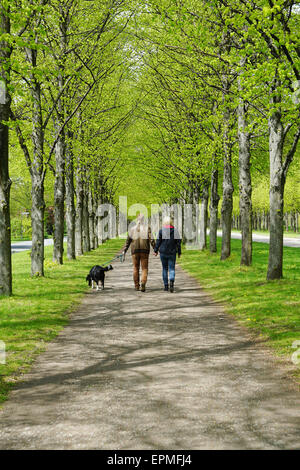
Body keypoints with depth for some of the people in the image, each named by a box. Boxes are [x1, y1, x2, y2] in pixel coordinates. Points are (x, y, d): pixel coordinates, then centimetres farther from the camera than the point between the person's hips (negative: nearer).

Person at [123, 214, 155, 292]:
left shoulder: (132, 229, 5)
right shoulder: (147, 228, -1)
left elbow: (128, 241, 6)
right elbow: (151, 239, -8)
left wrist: (124, 251, 10)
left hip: (135, 251, 2)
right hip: (144, 251, -1)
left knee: (136, 268, 13)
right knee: (144, 268, 2)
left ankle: (136, 286, 15)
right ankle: (143, 283, -21)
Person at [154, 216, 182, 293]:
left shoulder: (161, 231, -5)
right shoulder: (175, 230, -1)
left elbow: (158, 242, -3)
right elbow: (178, 242, 0)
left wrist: (156, 250, 8)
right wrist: (179, 252, 7)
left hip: (163, 252, 0)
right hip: (172, 253, 0)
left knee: (165, 269, 11)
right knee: (172, 268, 2)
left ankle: (166, 286, 12)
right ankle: (171, 281, -26)